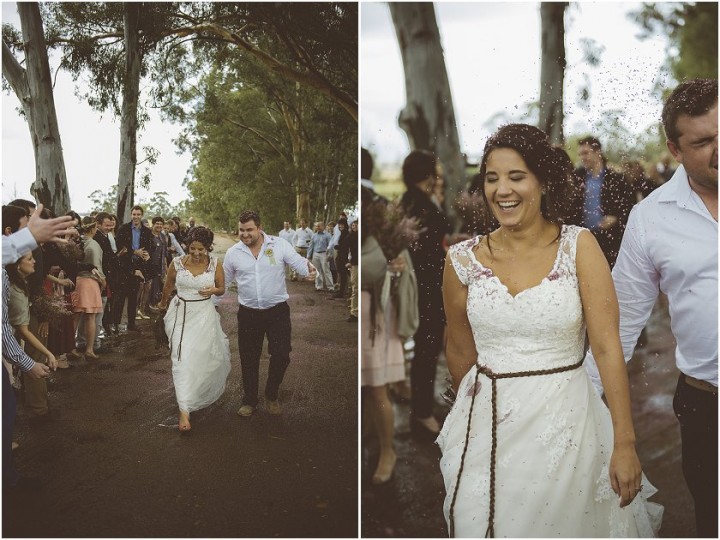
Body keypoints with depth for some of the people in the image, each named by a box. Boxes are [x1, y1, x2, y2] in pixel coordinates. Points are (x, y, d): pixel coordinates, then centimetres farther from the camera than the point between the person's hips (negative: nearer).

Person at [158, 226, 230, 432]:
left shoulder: (215, 264, -6)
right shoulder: (177, 263, -7)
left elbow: (222, 289, 6)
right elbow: (168, 286, 11)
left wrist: (214, 290, -17)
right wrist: (163, 303, 27)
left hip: (204, 314, 1)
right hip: (181, 313, -1)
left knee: (205, 357, 13)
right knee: (183, 358, -8)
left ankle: (205, 392, 44)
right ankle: (184, 410, -6)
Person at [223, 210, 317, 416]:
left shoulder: (279, 245, -6)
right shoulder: (233, 252, 0)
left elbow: (299, 262, -11)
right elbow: (223, 280, 11)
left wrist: (310, 269, -34)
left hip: (277, 311, -1)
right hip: (248, 313, 2)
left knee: (281, 355, -3)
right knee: (249, 359, 9)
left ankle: (271, 396, 23)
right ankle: (249, 401, 28)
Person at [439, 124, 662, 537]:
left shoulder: (579, 246, -8)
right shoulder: (463, 260, -4)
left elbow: (608, 346, -11)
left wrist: (625, 443, -13)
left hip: (566, 421, -1)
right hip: (487, 427, 2)